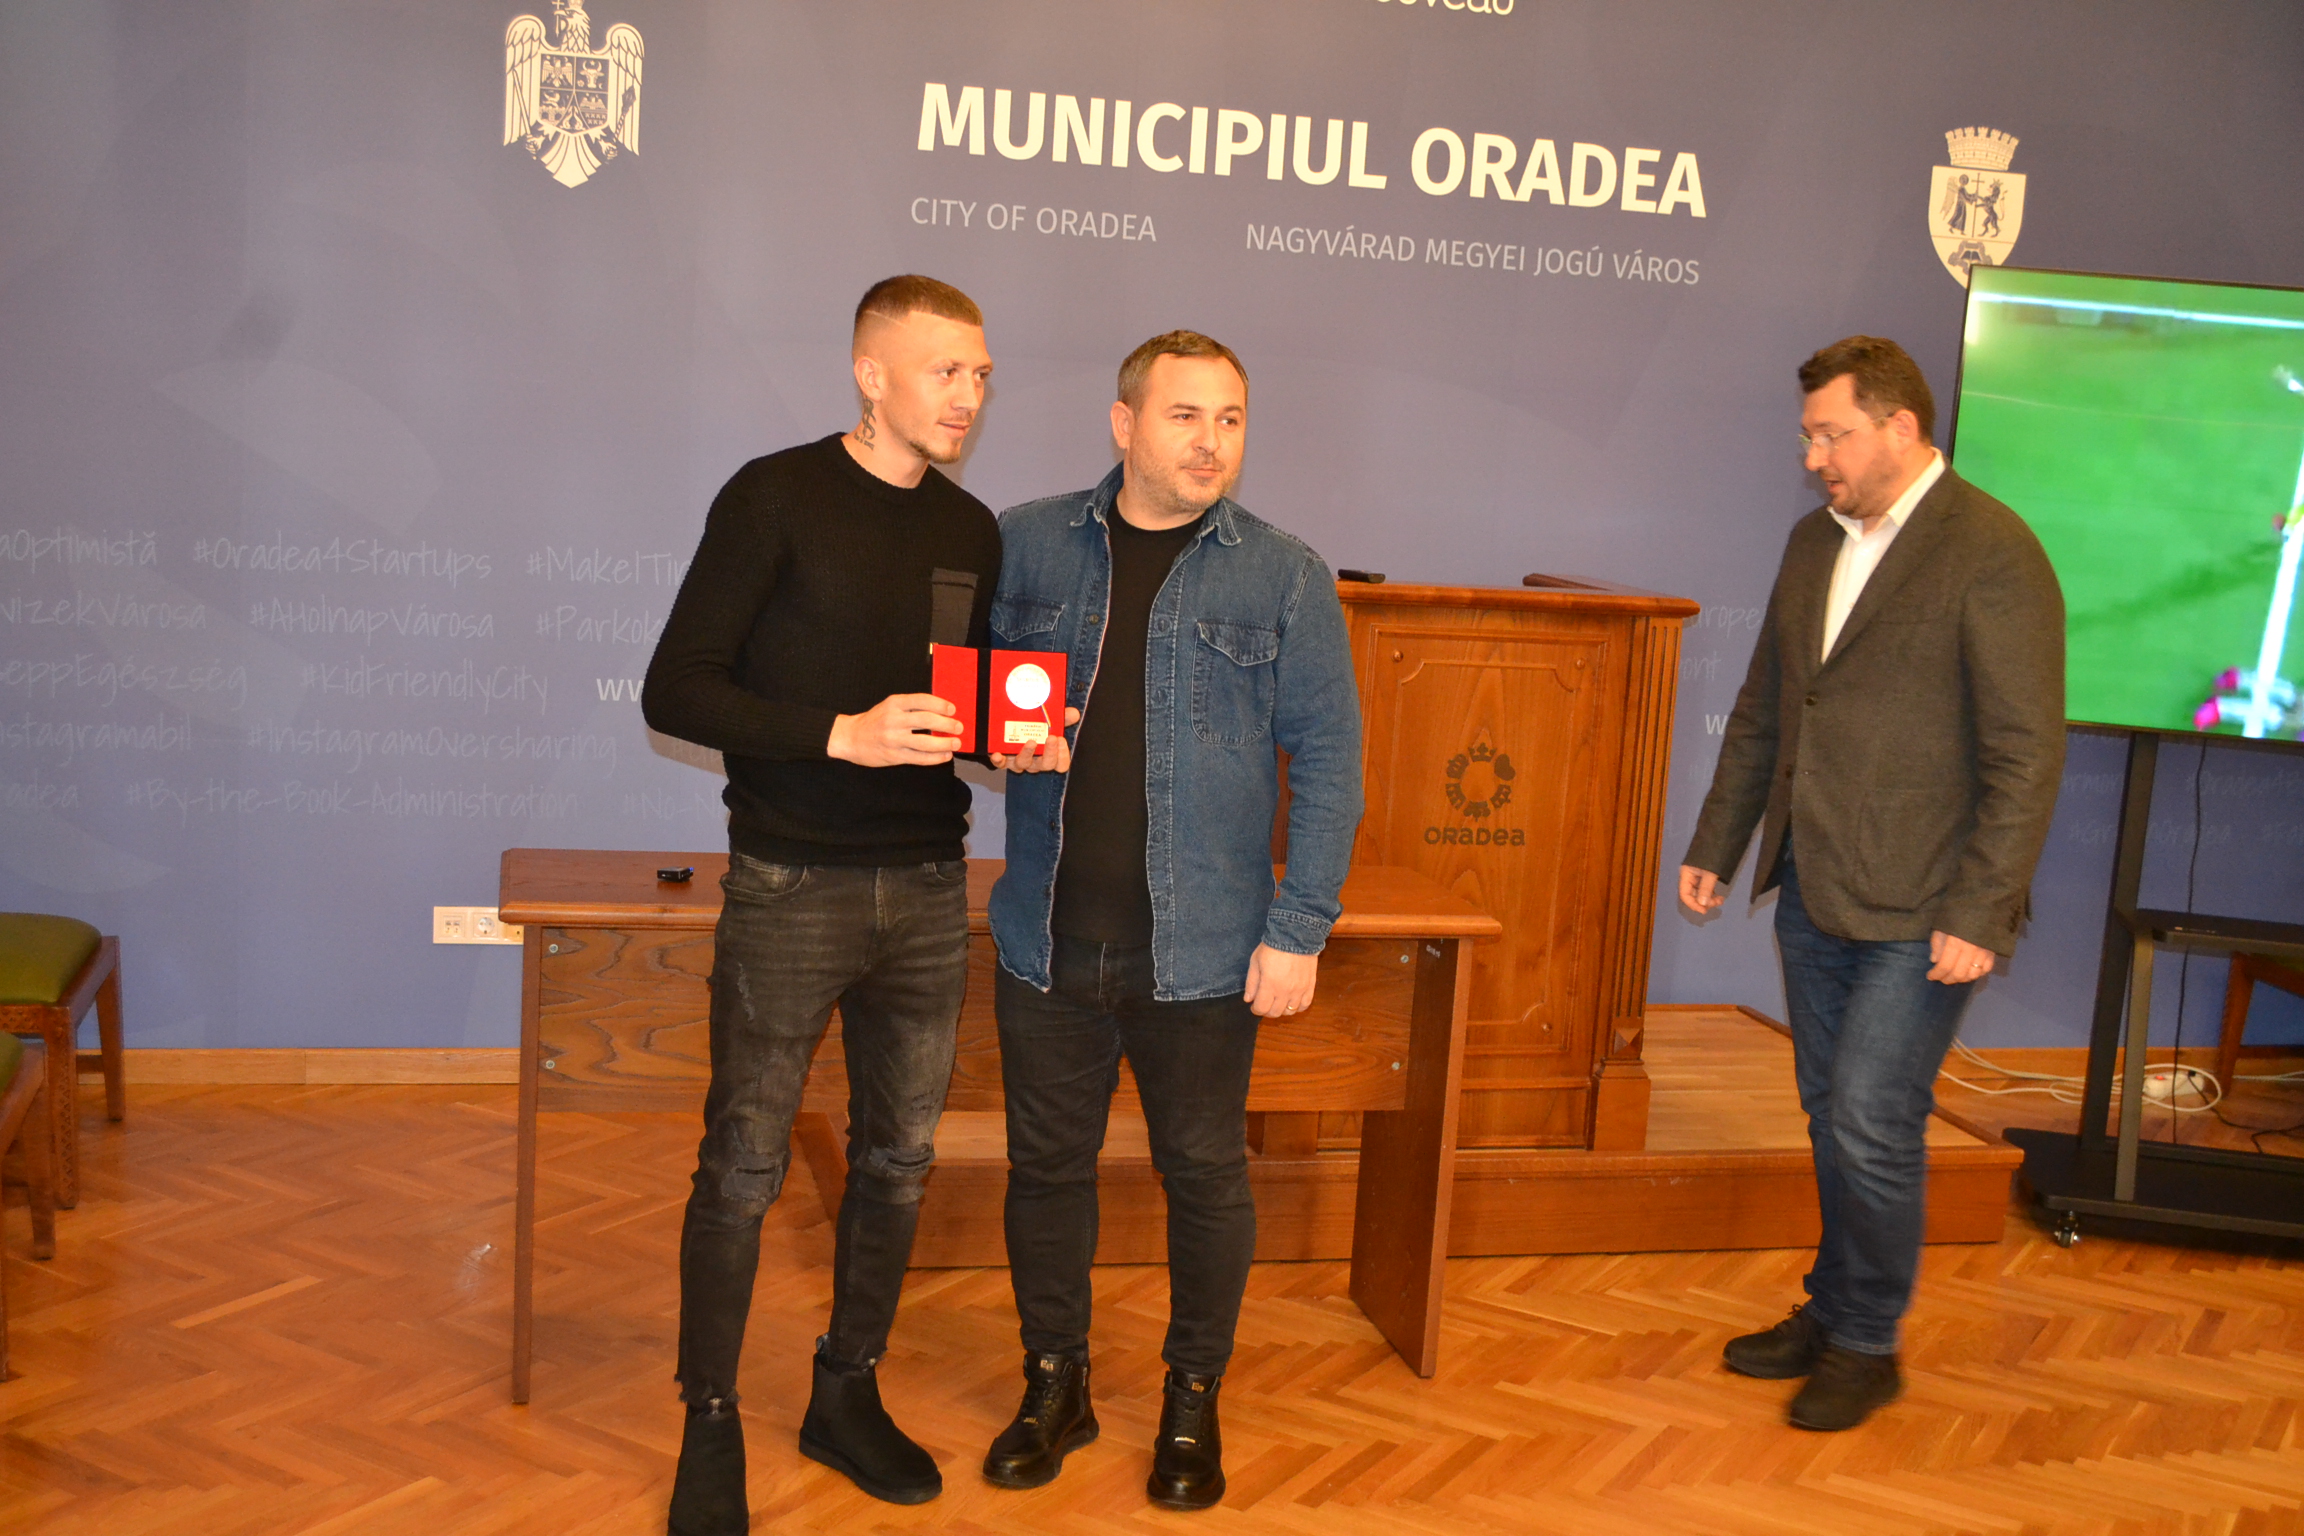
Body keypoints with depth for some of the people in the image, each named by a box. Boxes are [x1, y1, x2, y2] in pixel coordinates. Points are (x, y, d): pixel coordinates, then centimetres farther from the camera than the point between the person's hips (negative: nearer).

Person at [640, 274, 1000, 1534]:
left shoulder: (971, 530, 10)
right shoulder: (775, 497, -7)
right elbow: (674, 691, -11)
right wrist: (842, 734, -22)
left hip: (927, 893, 6)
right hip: (791, 887, -5)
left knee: (898, 1158, 13)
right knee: (744, 1166, 3)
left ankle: (847, 1396, 30)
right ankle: (711, 1425, 20)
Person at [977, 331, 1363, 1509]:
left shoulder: (1285, 579, -1)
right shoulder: (1024, 546, 3)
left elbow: (1326, 759, -3)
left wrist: (1299, 929, -9)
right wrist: (998, 734, -11)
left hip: (1202, 956, -1)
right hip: (1048, 942, 2)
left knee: (1205, 1178, 10)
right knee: (1046, 1168, 13)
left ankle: (1194, 1401, 30)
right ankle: (1055, 1386, 33)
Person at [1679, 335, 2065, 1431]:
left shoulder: (1991, 554, -13)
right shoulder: (1815, 540, 10)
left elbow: (2026, 754, -15)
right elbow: (1761, 713, 17)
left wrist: (1977, 916, -17)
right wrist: (1715, 846, 16)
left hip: (1917, 910, -7)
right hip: (1813, 892, 7)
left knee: (1872, 1128, -3)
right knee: (1831, 1117, 16)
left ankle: (1867, 1344, 17)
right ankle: (1833, 1310, 32)